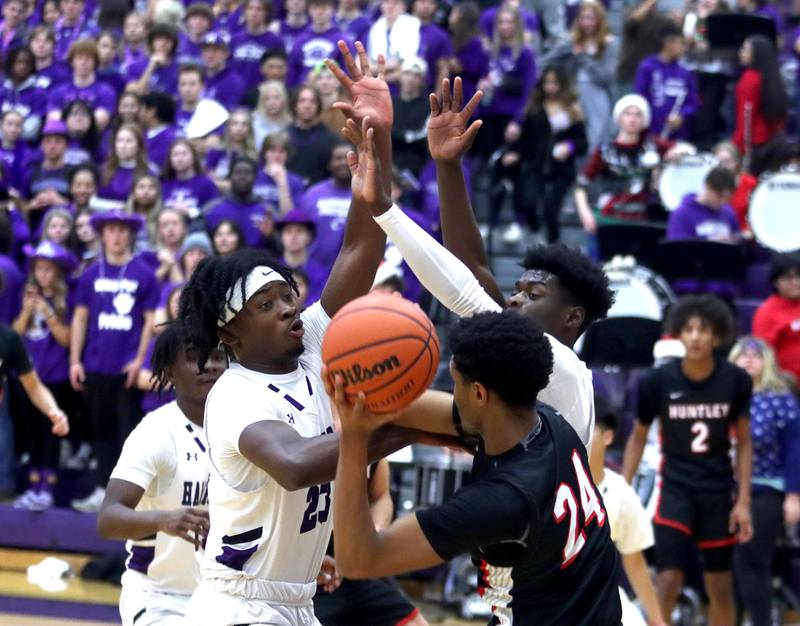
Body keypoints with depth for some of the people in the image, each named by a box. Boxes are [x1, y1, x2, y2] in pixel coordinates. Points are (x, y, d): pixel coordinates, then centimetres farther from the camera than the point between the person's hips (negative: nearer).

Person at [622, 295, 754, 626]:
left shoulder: (736, 381, -8)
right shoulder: (657, 381, -11)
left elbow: (744, 442, 3)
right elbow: (638, 437, 3)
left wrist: (743, 501, -1)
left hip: (718, 490, 2)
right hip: (675, 488, -2)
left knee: (720, 587, 9)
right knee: (668, 580, -12)